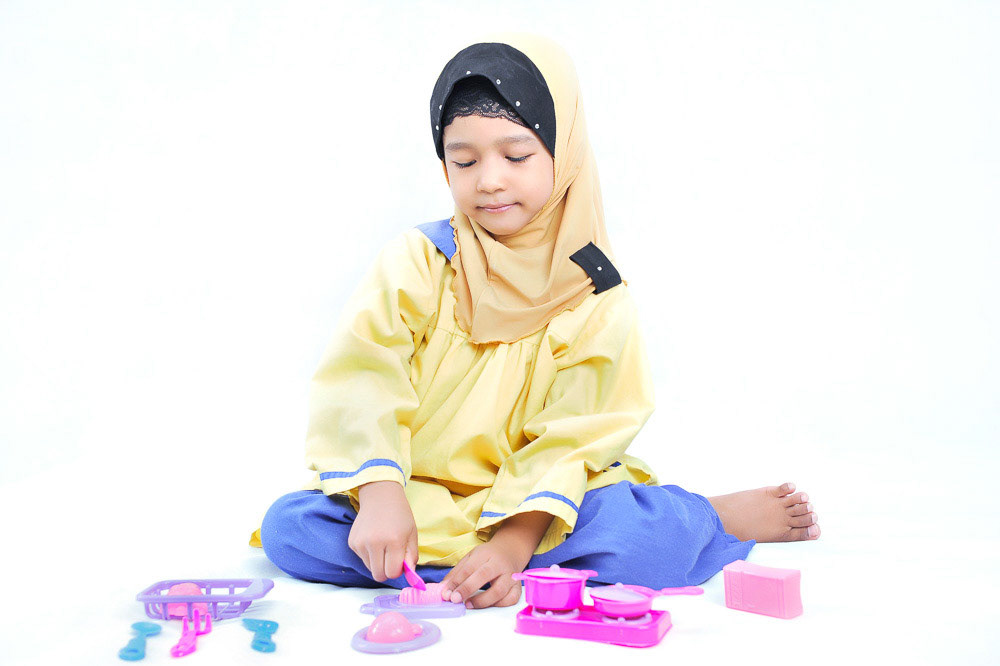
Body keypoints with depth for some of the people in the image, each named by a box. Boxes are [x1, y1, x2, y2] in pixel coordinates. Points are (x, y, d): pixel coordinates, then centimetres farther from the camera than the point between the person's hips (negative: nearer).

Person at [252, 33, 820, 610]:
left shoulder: (596, 297, -3)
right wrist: (380, 492, -31)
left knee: (654, 536, -35)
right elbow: (362, 380, -15)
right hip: (413, 495, 4)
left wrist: (515, 541, -26)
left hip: (533, 507, -3)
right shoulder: (419, 260, -2)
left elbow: (570, 441, -10)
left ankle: (707, 518, 6)